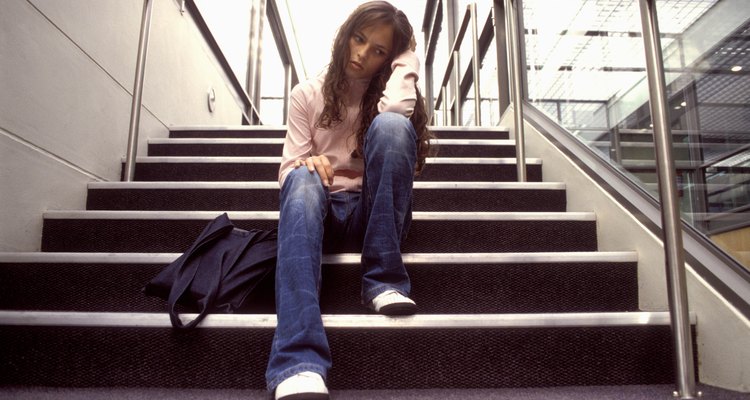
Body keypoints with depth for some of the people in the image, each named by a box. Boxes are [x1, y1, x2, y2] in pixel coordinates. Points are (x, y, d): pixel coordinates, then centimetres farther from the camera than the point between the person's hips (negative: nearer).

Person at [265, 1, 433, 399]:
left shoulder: (387, 92, 8)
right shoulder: (307, 93, 8)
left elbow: (398, 110, -20)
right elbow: (289, 169, 2)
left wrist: (406, 57, -3)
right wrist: (307, 164, -22)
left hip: (372, 211, 0)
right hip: (322, 207, 1)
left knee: (390, 125, -26)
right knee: (302, 180, -37)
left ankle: (384, 280, -27)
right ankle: (299, 363, -51)